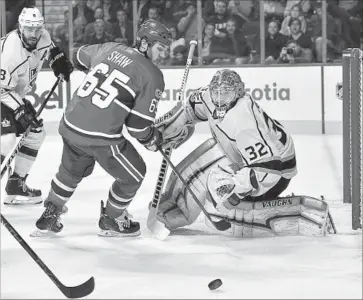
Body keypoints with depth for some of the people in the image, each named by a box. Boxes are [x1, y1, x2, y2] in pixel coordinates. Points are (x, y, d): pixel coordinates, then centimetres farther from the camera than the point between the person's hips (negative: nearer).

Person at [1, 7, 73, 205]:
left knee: (36, 134, 10)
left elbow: (49, 48, 18)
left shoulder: (43, 38, -10)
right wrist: (21, 110, -32)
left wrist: (58, 59, 3)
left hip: (16, 95, 9)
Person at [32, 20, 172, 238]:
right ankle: (111, 221, 32)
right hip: (101, 137, -6)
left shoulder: (109, 49, 10)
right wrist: (153, 140, 12)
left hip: (70, 125, 7)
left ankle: (49, 218, 40)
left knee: (71, 171, 32)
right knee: (133, 174, 18)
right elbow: (138, 124, -8)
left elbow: (79, 58, 31)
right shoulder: (152, 76, -6)